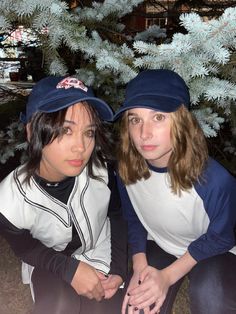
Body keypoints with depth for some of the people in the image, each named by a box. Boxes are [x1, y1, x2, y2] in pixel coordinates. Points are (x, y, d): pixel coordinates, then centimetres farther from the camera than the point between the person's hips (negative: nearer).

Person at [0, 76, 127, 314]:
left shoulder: (103, 169, -27)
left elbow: (117, 214, -6)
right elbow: (25, 248, -8)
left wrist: (119, 268, -8)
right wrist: (70, 269, -21)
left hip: (101, 255, 2)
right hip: (51, 264, -1)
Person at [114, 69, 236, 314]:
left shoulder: (215, 180, -36)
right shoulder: (127, 170, -22)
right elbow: (133, 221, -2)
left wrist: (167, 276, -19)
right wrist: (139, 266, -15)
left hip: (213, 252, -2)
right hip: (159, 246, 3)